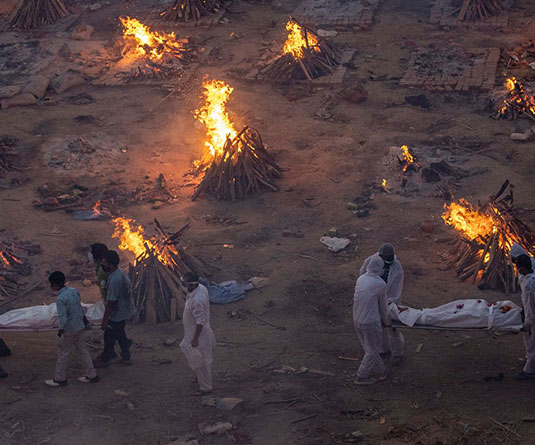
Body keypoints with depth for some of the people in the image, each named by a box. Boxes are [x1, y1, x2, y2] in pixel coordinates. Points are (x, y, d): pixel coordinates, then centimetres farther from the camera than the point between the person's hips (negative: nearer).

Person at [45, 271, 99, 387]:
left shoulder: (60, 299, -24)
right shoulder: (74, 291, -1)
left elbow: (63, 318, -24)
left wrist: (59, 333, -14)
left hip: (69, 330, -8)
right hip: (80, 327, 8)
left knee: (62, 354, 7)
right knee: (83, 350, 16)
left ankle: (59, 379, 19)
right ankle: (91, 375, 23)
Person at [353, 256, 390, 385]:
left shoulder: (360, 279, 1)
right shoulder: (381, 284, -18)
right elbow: (383, 304, -3)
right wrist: (385, 321, 17)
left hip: (357, 319, 7)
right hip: (371, 322, -7)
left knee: (369, 348, 23)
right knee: (372, 350, 13)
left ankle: (381, 370, 39)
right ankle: (362, 376, 20)